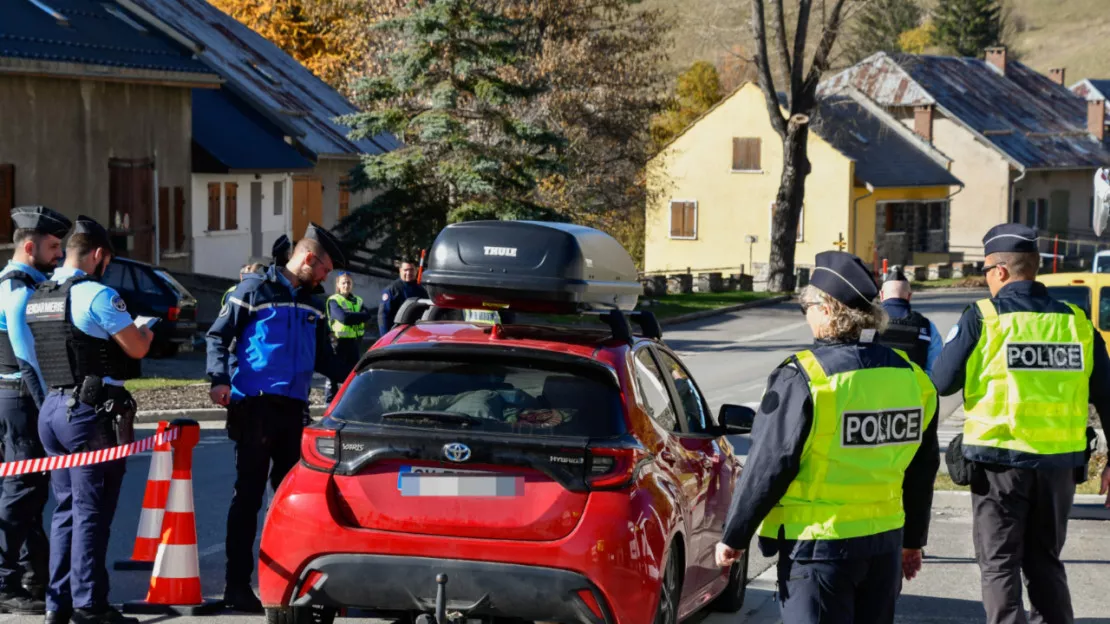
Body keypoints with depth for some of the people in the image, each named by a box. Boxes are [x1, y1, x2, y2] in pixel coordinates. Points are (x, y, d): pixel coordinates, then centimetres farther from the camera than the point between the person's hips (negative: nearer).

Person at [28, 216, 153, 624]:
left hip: (53, 407, 8)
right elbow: (137, 349, -10)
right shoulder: (97, 295, -13)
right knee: (92, 513, -3)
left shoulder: (37, 298, 11)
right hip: (93, 412, -8)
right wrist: (147, 330, 11)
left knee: (66, 509, 13)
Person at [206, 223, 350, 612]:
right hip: (254, 405, -6)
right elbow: (218, 336, -4)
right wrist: (219, 379, -17)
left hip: (293, 408, 6)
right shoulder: (255, 290, -2)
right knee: (249, 495, -4)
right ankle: (237, 586, -1)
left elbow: (323, 358, 24)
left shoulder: (312, 306, 18)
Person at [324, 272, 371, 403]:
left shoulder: (358, 301, 14)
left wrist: (351, 317, -16)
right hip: (339, 341, -6)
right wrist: (358, 316, -14)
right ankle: (330, 401, -3)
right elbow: (343, 317, -20)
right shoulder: (334, 301, -4)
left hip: (354, 340, 6)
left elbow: (367, 315, -4)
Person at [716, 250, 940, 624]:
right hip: (885, 542, 6)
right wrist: (913, 538, 25)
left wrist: (734, 537, -3)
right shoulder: (910, 377, 4)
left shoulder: (802, 379, -16)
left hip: (817, 547, -6)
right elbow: (921, 471, 13)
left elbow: (767, 469, -13)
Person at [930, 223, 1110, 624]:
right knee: (1045, 561, 17)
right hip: (1060, 461, 4)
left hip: (1000, 460, -4)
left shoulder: (982, 318, -9)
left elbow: (941, 381, -6)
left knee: (999, 563, 6)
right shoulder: (1075, 321, 3)